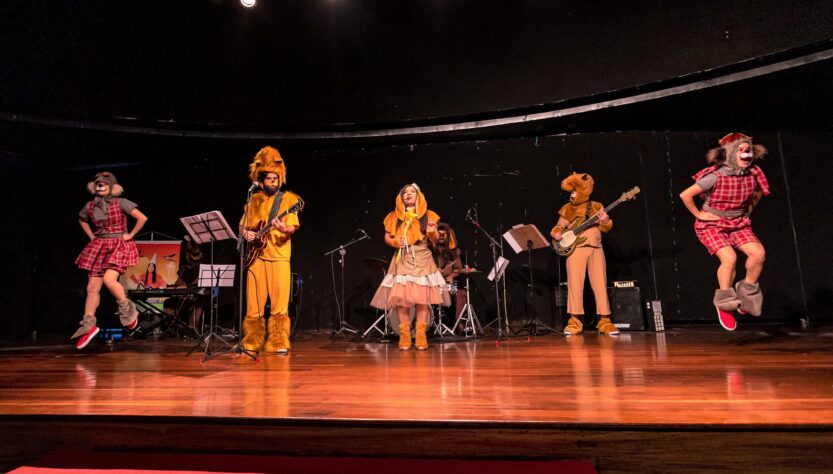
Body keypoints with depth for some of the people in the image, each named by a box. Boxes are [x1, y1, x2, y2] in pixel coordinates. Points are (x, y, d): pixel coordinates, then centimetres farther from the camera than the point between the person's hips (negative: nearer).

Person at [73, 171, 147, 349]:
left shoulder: (120, 203, -6)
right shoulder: (90, 206, 8)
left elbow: (142, 218, -10)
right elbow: (82, 221, 29)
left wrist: (130, 235, -8)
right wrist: (91, 236, 15)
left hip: (119, 246, -5)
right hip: (98, 247, 5)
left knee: (109, 279, -25)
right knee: (92, 287, 0)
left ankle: (127, 309, -3)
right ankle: (88, 325, 5)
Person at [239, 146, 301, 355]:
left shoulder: (289, 199, 3)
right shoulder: (254, 200, 13)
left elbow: (293, 227, -7)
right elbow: (242, 225, 20)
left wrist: (285, 229, -28)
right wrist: (246, 234, -1)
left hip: (279, 256, -3)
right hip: (256, 256, 3)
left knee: (279, 304, -5)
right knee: (253, 304, 5)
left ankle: (278, 343, 3)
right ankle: (252, 343, 17)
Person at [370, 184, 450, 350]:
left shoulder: (427, 216, 7)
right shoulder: (395, 216, 9)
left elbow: (434, 242, 7)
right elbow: (387, 237, 11)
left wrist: (432, 232, -14)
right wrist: (395, 242, -10)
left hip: (422, 260, 0)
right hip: (402, 261, 1)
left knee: (422, 299, -5)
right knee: (401, 298, -7)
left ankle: (421, 336, 2)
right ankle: (404, 336, 2)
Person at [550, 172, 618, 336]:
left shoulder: (596, 207, 11)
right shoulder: (567, 209, 12)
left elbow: (606, 228, 7)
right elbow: (558, 227, 12)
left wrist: (605, 221, -14)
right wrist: (557, 233, -9)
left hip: (596, 249, 1)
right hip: (576, 248, -1)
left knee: (600, 284, 0)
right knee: (575, 284, -5)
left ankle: (604, 321, 7)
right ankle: (575, 322, -1)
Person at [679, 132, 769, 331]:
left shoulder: (752, 176, -2)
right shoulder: (715, 177, -20)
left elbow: (757, 193, 21)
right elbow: (685, 195, -17)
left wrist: (748, 212, 13)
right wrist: (699, 214, -11)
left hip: (738, 224, 6)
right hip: (712, 225, -5)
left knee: (759, 253, -17)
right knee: (729, 258, -25)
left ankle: (747, 291, 8)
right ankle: (725, 304, -6)